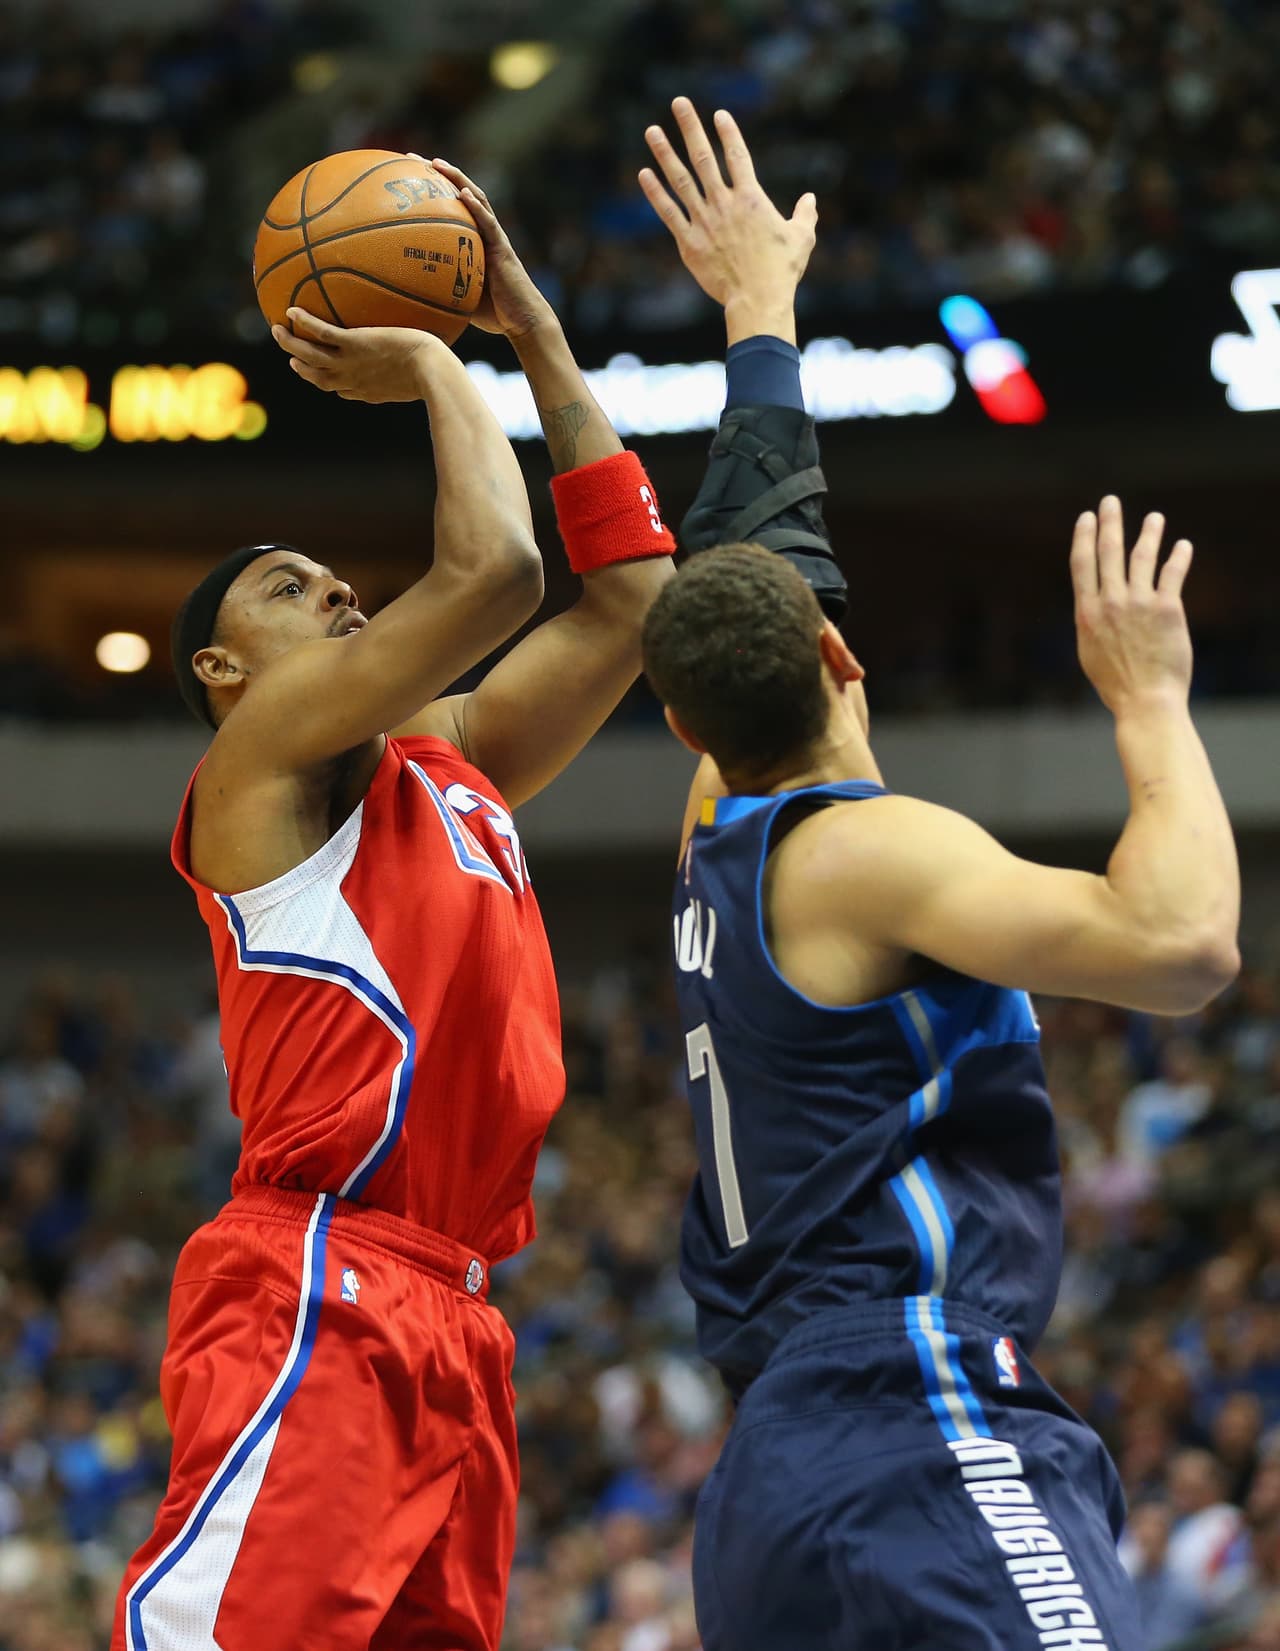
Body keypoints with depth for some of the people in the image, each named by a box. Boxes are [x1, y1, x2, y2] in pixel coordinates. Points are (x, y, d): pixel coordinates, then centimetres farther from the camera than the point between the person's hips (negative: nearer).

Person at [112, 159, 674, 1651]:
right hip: (313, 1301, -9)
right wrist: (431, 368, 7)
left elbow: (632, 592, 28)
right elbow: (494, 571, -10)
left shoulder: (448, 760, 26)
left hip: (444, 1323, 9)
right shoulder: (258, 755, 2)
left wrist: (533, 333, 26)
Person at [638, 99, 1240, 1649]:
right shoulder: (862, 850, -7)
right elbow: (1178, 942, -19)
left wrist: (759, 304, 44)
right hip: (925, 1459, -10)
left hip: (777, 1468, 10)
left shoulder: (718, 843, 18)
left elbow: (748, 572, 34)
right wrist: (1150, 699, -4)